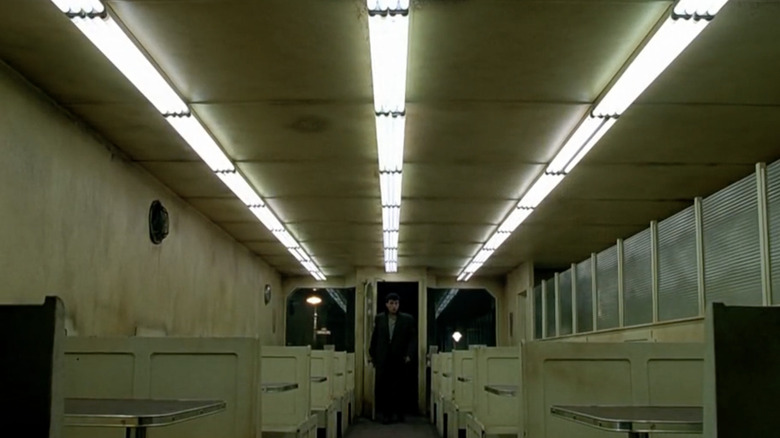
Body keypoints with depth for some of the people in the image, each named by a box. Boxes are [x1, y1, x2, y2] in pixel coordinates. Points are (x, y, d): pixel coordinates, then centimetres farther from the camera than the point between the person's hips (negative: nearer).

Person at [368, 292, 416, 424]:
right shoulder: (379, 319, 9)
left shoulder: (407, 319, 3)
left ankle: (397, 414, 11)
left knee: (398, 388, 1)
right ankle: (385, 413, 9)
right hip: (382, 360, 1)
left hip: (399, 360, -1)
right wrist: (372, 354, 7)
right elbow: (374, 338, 11)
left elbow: (412, 338, 2)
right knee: (381, 388, -2)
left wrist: (409, 355, -7)